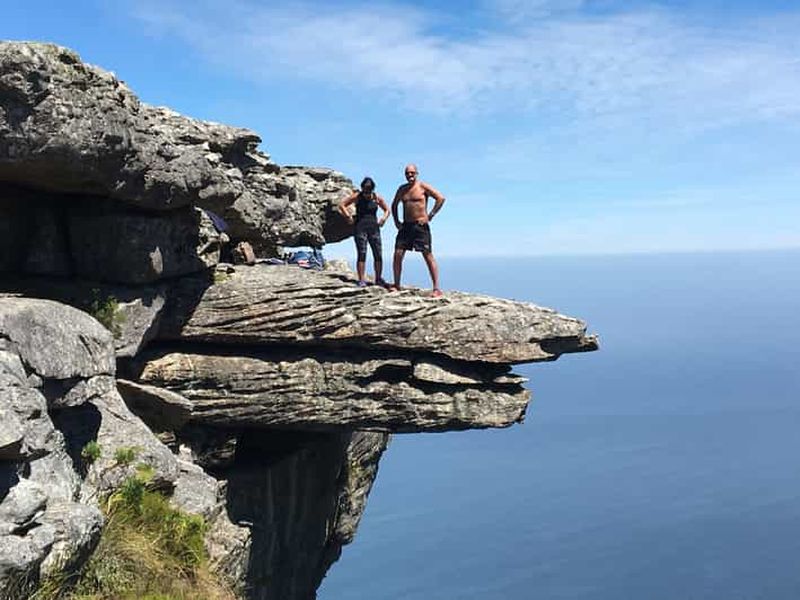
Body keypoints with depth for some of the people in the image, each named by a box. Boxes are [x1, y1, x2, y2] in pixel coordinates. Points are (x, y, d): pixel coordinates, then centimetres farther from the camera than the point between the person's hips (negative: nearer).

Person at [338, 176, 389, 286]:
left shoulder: (377, 198, 6)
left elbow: (387, 209, 19)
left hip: (374, 228, 3)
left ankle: (378, 279, 11)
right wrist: (349, 217, -8)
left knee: (378, 255, 0)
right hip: (360, 228, -3)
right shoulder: (357, 196, -1)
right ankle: (361, 280, -4)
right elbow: (341, 205, -1)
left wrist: (384, 218, 0)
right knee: (361, 254, -7)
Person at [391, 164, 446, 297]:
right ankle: (396, 284, 12)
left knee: (428, 256, -7)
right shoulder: (402, 189, 13)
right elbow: (394, 205, 27)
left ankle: (436, 288, -7)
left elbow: (441, 198, -10)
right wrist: (396, 221, 14)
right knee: (397, 254, 0)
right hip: (405, 226, 5)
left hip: (420, 226, -5)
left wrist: (430, 216, -11)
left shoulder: (423, 187, -3)